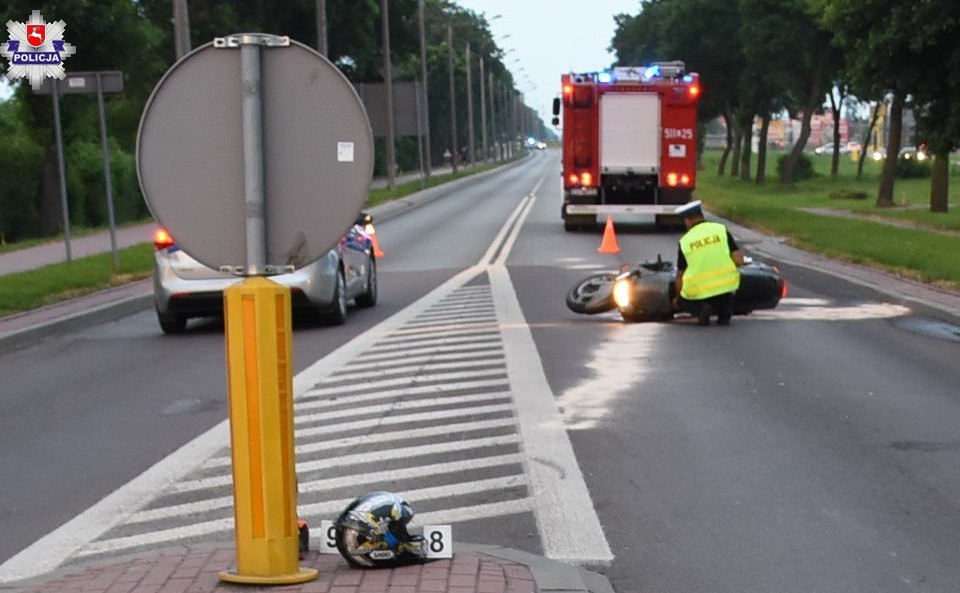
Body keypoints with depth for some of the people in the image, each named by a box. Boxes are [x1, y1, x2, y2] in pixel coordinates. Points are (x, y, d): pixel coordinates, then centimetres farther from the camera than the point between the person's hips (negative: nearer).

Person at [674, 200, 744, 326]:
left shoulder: (685, 241, 2)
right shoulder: (721, 229, 1)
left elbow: (680, 276, 10)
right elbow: (739, 260, -5)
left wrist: (678, 298, 28)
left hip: (698, 293, -1)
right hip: (726, 286, 2)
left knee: (682, 303, 29)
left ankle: (701, 309, -4)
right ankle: (725, 312, 14)